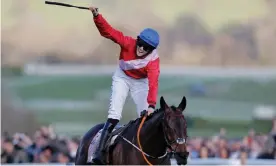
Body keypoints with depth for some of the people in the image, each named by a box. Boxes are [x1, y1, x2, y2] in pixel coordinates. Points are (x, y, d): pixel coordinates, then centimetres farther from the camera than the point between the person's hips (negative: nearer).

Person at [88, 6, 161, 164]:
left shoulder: (153, 60, -31)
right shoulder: (128, 43, -28)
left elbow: (153, 83, -41)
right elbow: (108, 31, -31)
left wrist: (151, 105, -53)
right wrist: (97, 16, -47)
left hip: (140, 83, 1)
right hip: (122, 78, -1)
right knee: (115, 113, -16)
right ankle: (100, 151, -21)